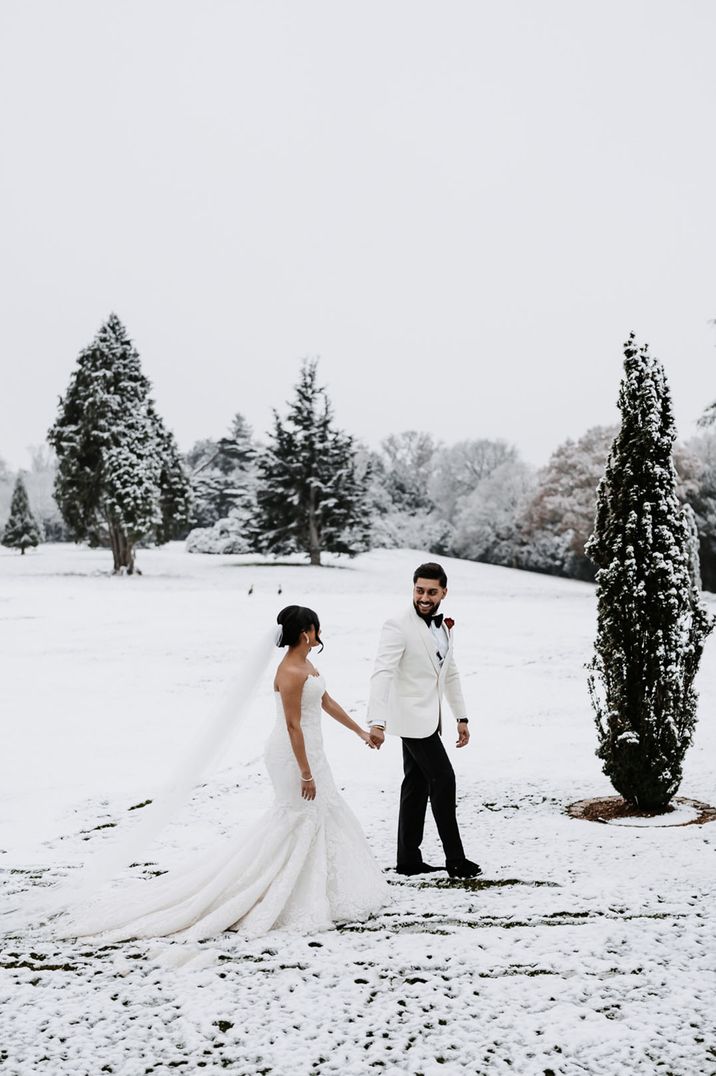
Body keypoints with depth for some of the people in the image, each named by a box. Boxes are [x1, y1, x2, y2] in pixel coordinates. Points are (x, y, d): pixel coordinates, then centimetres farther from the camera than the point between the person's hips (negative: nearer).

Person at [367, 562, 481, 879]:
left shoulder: (443, 626, 9)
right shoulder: (398, 627, -17)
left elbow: (450, 672, 18)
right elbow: (382, 674, -26)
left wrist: (461, 717, 17)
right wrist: (377, 722, -37)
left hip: (429, 717, 8)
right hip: (412, 717, -8)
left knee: (417, 784, 12)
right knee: (443, 779, -7)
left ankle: (409, 859, 19)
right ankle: (455, 859, 2)